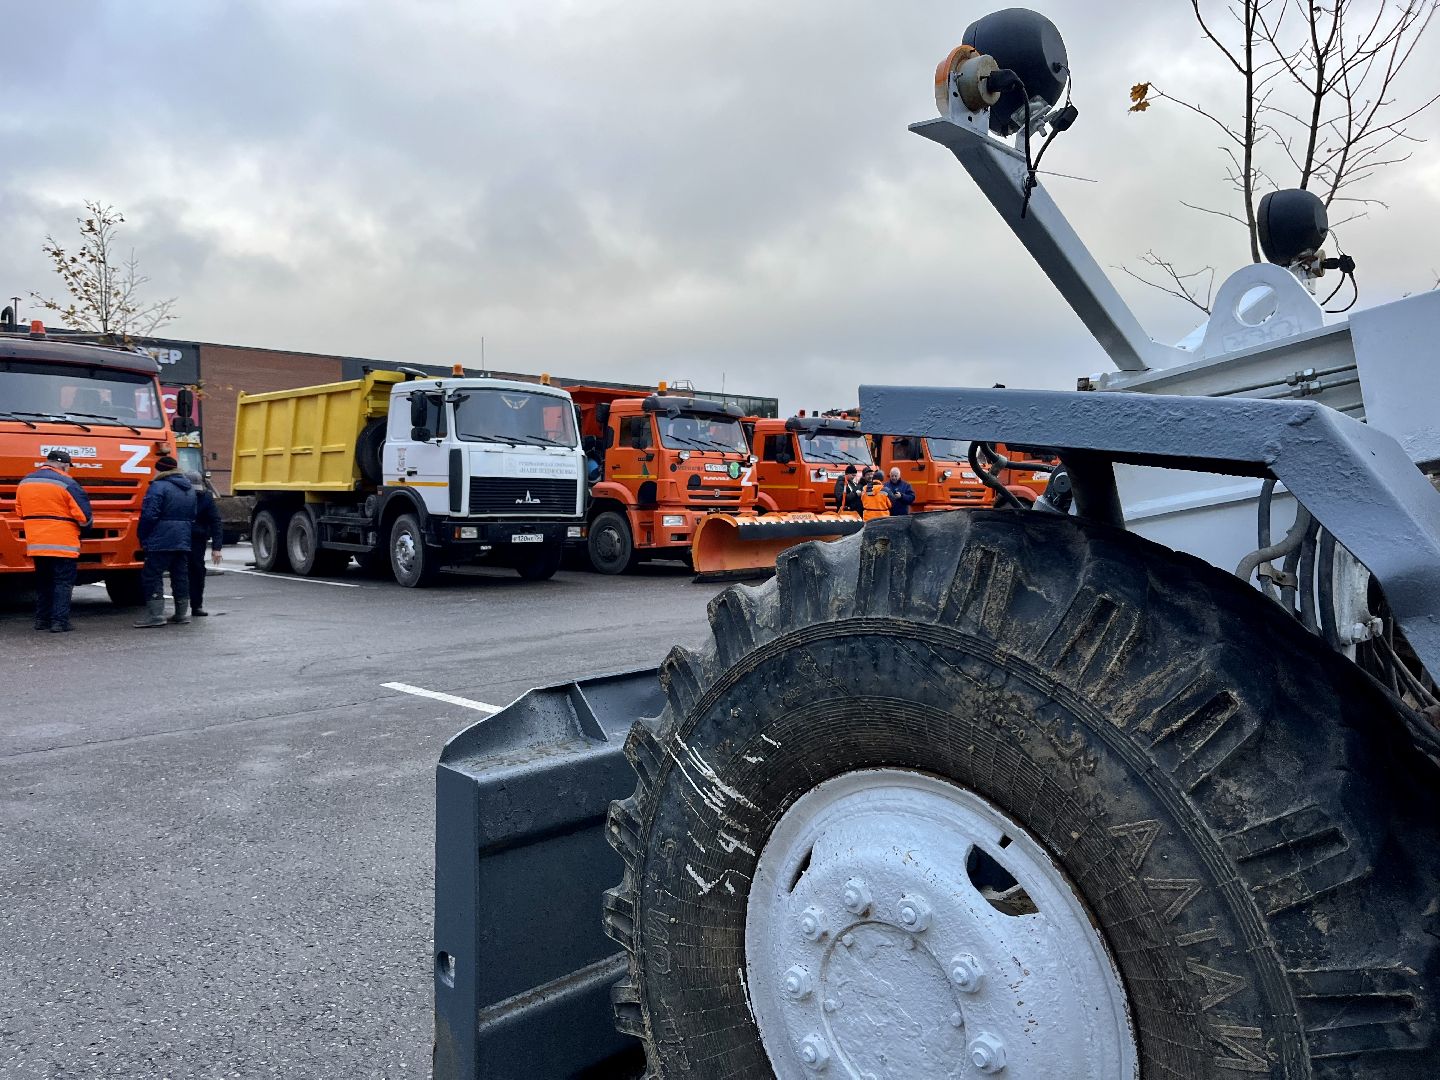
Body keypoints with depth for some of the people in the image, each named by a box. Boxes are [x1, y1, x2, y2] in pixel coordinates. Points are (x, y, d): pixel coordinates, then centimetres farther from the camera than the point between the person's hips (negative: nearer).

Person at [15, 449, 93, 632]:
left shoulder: (25, 482, 9)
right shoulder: (67, 484, -12)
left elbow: (20, 512, 14)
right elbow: (84, 516, -14)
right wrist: (88, 523, 7)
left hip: (35, 545, 6)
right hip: (63, 545, -6)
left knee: (43, 583, 18)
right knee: (63, 583, -1)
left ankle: (42, 619, 21)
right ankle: (59, 622, -5)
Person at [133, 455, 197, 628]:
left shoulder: (158, 487, -11)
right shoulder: (189, 489, 16)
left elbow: (149, 515, -15)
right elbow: (193, 517, 20)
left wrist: (143, 538, -5)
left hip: (161, 542, -8)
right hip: (184, 541, 8)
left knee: (152, 576, -2)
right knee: (181, 576, 13)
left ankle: (156, 615, -7)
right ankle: (182, 613, 17)